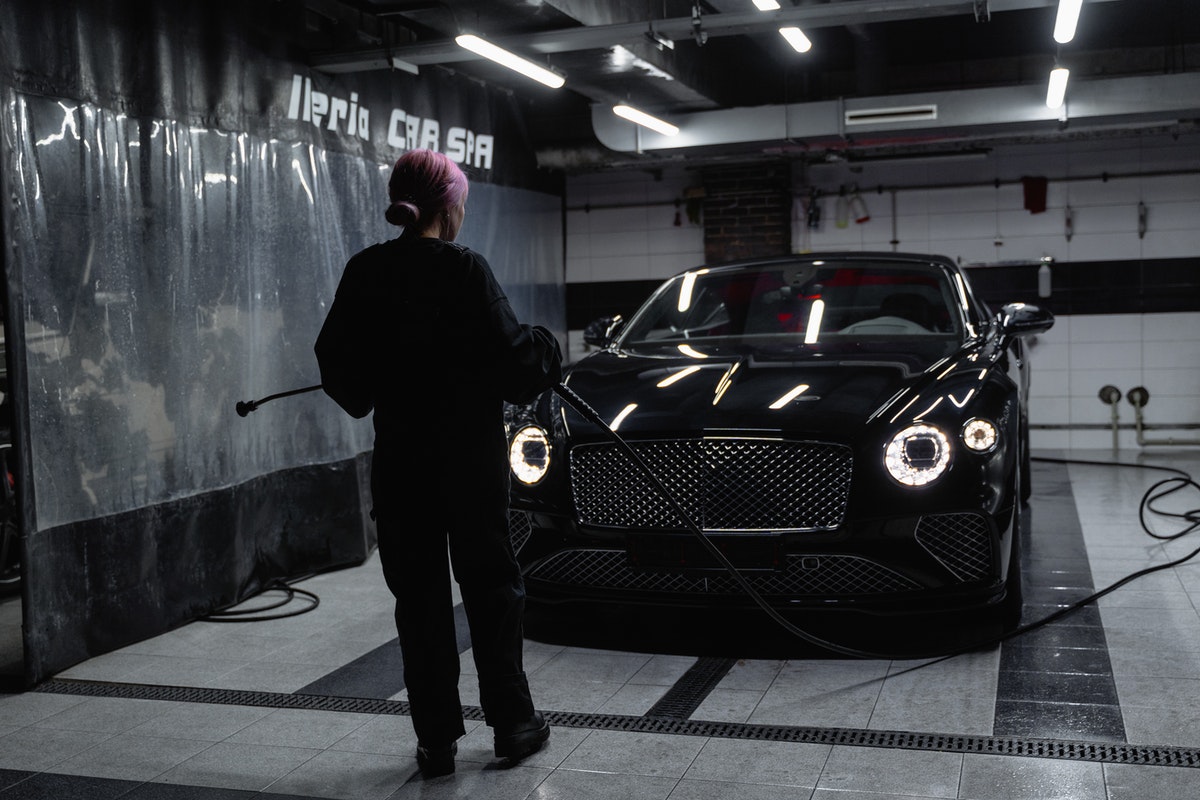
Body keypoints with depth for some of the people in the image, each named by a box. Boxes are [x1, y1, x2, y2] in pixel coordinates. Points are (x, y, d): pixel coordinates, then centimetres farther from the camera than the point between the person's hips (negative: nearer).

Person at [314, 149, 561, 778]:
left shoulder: (364, 272, -1)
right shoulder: (464, 270, -13)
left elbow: (336, 361, 4)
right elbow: (511, 354, -13)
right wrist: (547, 353, 8)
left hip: (399, 457, 3)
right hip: (470, 454, -3)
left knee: (418, 595, 10)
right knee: (490, 587, 11)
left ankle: (435, 738, 15)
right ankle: (512, 724, 20)